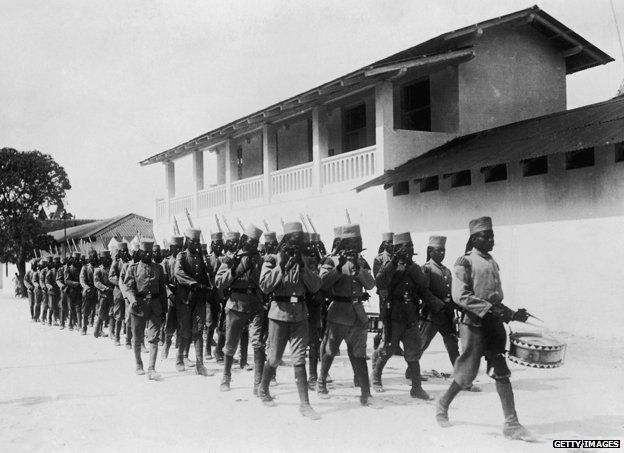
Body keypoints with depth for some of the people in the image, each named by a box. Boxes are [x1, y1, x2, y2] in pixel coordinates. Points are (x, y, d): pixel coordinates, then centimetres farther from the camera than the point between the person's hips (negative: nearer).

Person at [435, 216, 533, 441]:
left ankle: (511, 424, 2)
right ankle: (442, 405, 25)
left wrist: (512, 313, 8)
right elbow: (460, 296, -18)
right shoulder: (465, 262, -8)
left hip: (494, 323, 6)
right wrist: (490, 309, -24)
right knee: (467, 372, 0)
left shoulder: (493, 262, 14)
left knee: (501, 372, 2)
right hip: (474, 323, -6)